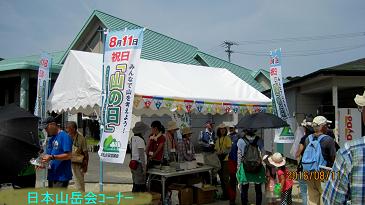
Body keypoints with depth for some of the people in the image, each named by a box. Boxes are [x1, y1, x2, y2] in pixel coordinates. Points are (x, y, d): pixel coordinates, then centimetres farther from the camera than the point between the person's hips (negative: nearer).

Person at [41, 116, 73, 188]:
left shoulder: (64, 136, -11)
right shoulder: (51, 139, 16)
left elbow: (68, 155, -19)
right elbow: (48, 155, 19)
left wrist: (52, 157, -22)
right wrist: (44, 160, -2)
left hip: (61, 176, -9)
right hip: (52, 175, 9)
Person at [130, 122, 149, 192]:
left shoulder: (133, 138, 10)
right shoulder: (140, 140, -17)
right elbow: (141, 155, -20)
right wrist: (144, 167, -17)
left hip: (133, 164, 9)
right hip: (139, 164, -9)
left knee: (135, 185, 15)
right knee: (140, 186, -4)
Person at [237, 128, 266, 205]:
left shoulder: (241, 141, -8)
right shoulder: (259, 140, -6)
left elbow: (239, 156, -2)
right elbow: (263, 155, -2)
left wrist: (238, 168, 7)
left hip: (245, 168, -1)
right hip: (258, 168, 1)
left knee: (244, 190, 10)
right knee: (258, 190, 14)